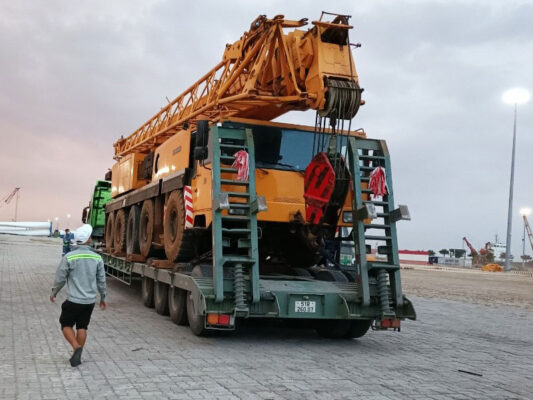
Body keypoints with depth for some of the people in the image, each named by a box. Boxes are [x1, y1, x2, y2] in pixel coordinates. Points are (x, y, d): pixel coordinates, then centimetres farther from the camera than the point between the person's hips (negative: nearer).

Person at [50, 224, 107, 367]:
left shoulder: (69, 257, -11)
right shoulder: (97, 258, -3)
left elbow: (60, 278, -4)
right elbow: (101, 281, 3)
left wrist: (54, 293, 14)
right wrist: (103, 298, 17)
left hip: (74, 300, -3)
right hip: (90, 301, 3)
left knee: (66, 325, 12)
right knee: (82, 327, 14)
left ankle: (76, 347, -9)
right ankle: (77, 356, 17)